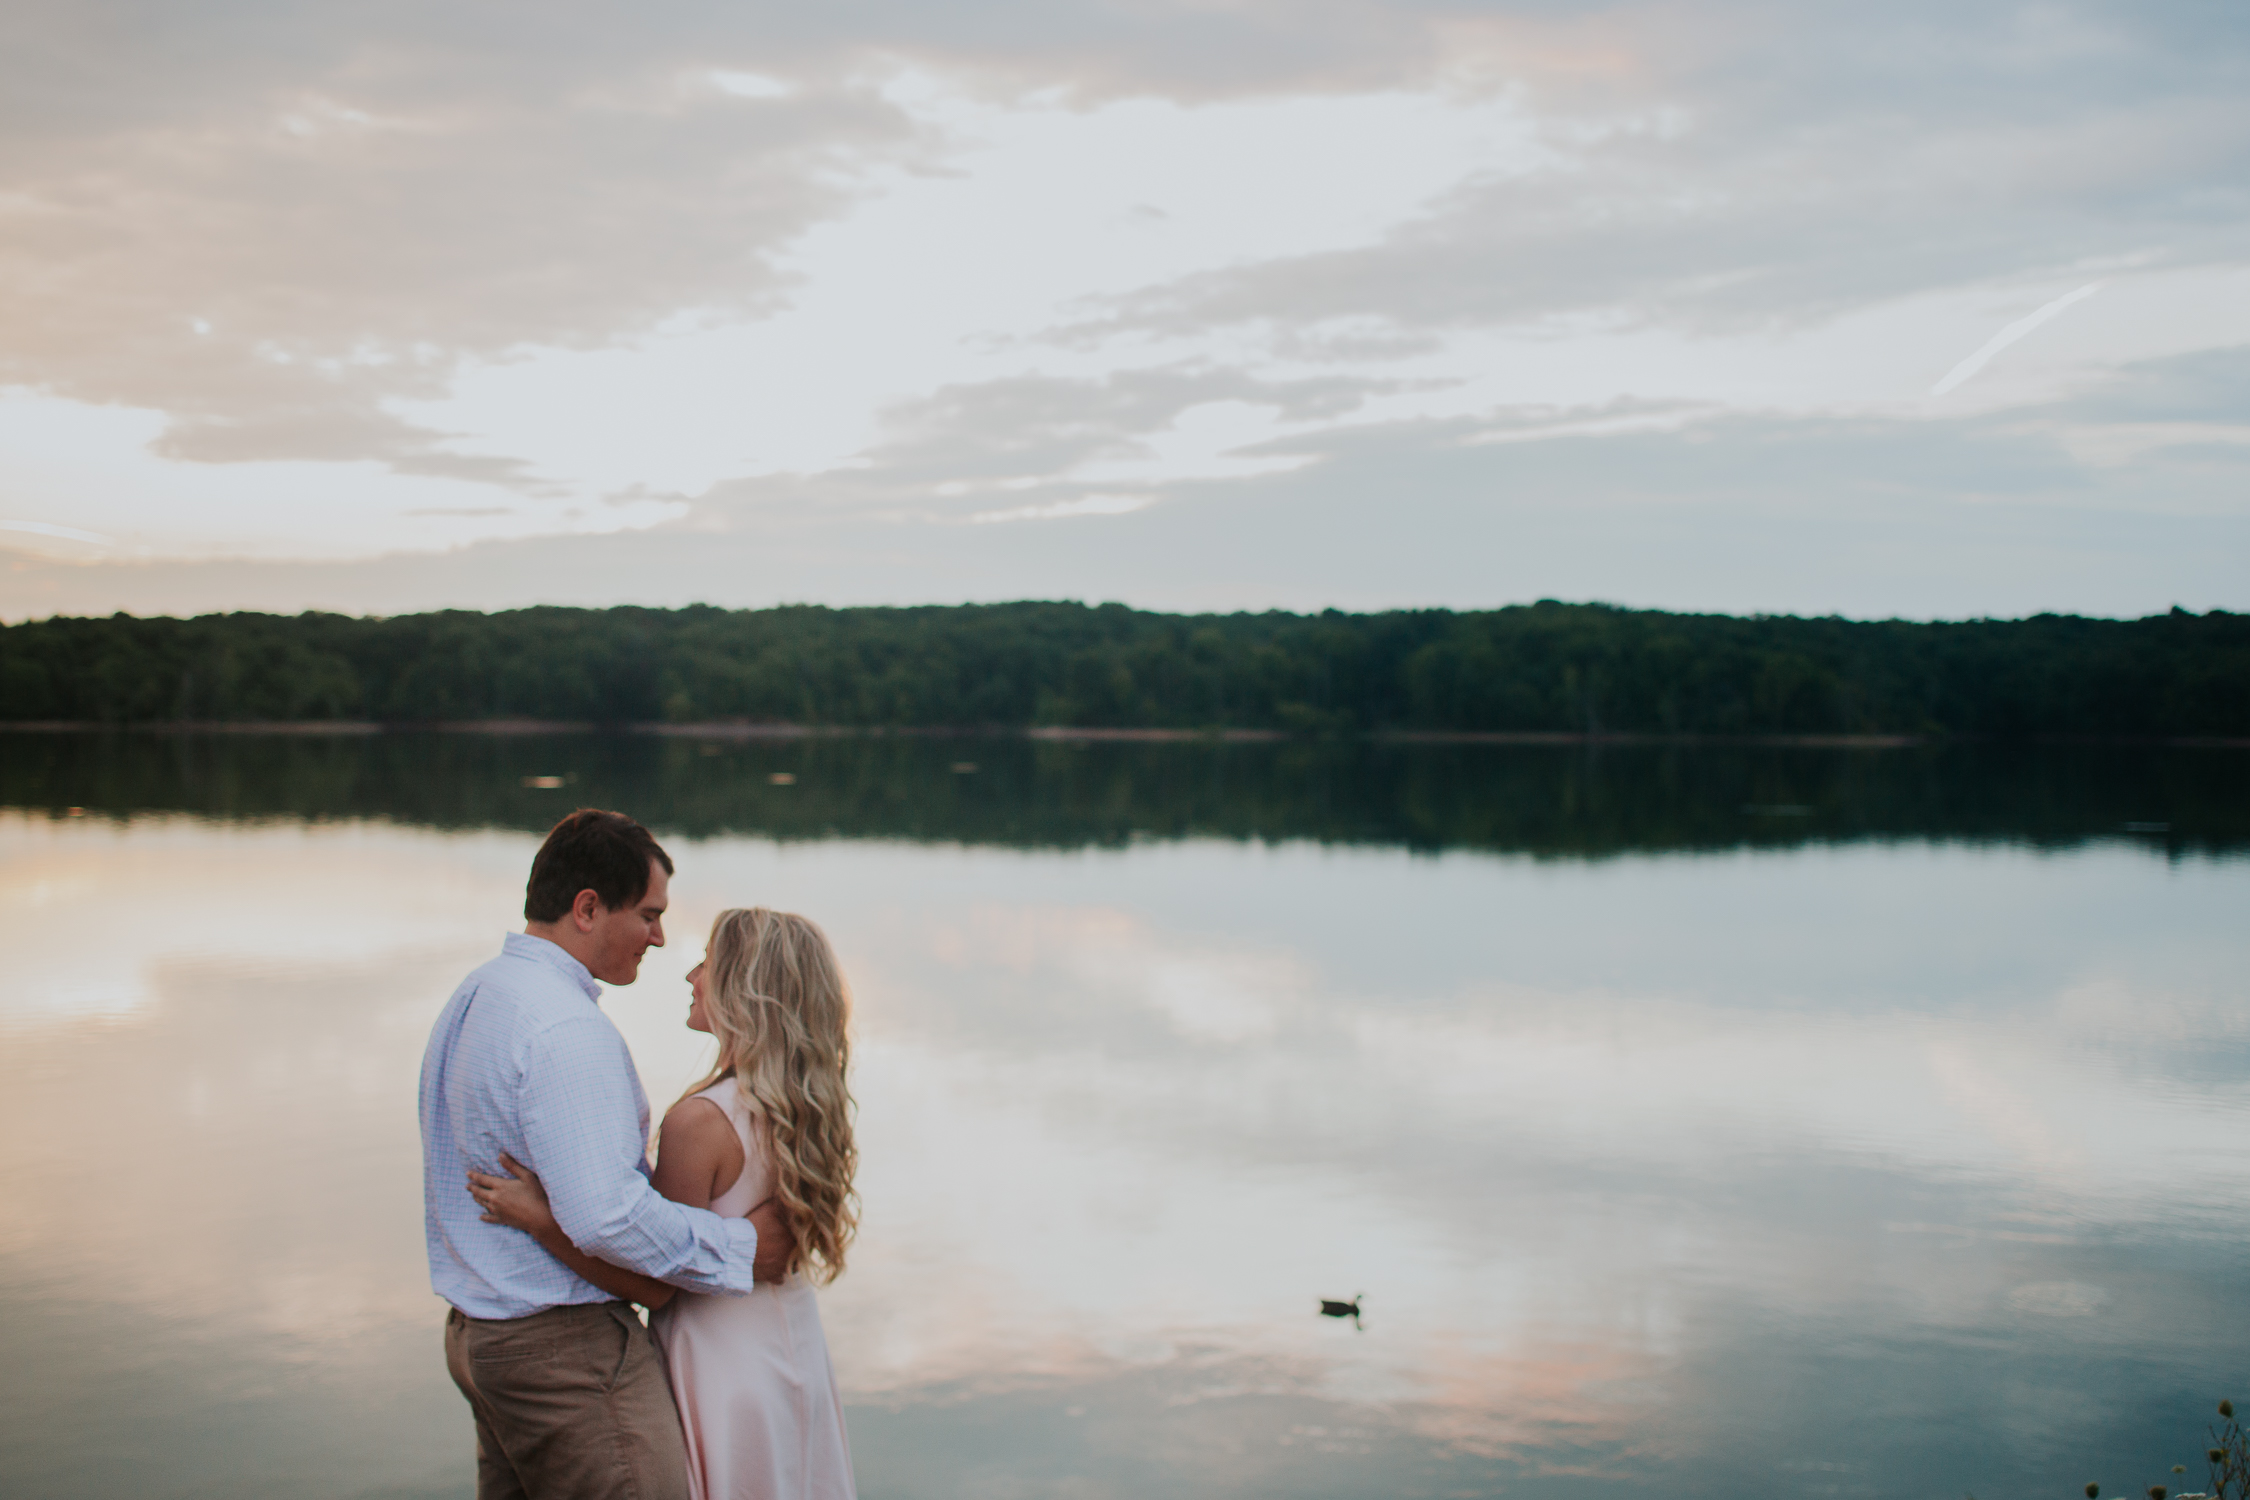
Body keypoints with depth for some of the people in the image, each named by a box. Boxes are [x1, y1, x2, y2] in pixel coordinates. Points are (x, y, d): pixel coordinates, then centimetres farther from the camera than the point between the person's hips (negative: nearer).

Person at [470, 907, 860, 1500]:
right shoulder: (811, 1105, 0)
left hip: (724, 1374, -7)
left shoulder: (701, 1121, -23)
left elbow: (656, 1286, -18)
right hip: (797, 1360, 7)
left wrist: (541, 1221, -20)